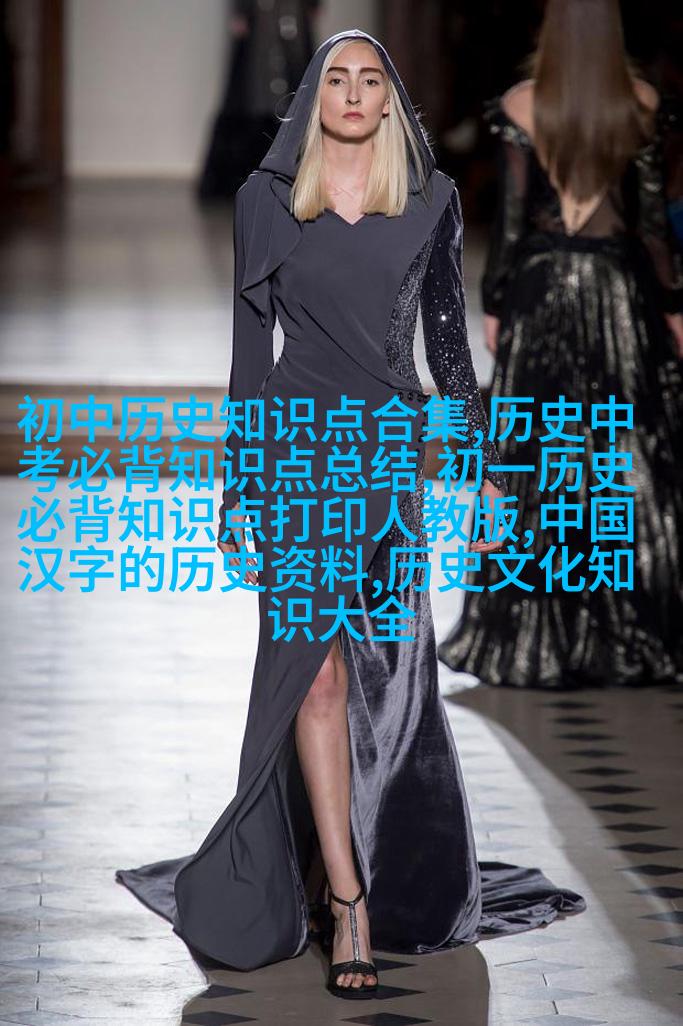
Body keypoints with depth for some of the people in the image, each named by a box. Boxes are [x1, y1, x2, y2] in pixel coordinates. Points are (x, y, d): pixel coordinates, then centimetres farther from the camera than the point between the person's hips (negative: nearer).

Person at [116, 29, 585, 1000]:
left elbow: (449, 340, 11)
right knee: (320, 665, -10)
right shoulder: (267, 199, 4)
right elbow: (251, 347, 5)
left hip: (392, 451, 2)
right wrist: (239, 494, 3)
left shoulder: (430, 201, 8)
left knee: (391, 677, 4)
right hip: (299, 441, -2)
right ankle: (350, 904, -11)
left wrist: (485, 471, 6)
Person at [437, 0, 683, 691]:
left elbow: (510, 218, -4)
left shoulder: (519, 107, -5)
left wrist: (493, 305, 4)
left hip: (541, 293, 0)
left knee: (541, 463, 4)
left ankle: (535, 640, 7)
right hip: (622, 293, 1)